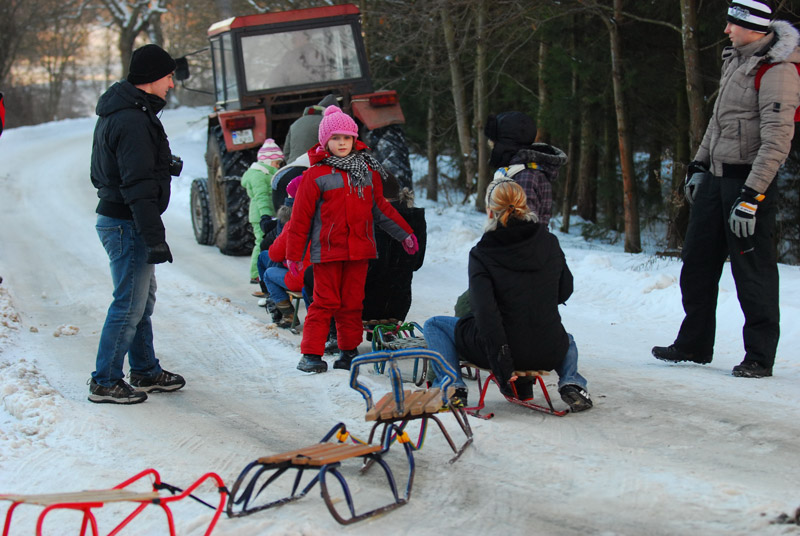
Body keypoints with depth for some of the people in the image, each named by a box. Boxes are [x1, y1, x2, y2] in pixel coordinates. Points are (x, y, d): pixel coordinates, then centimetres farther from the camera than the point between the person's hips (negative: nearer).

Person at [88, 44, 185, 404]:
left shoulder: (115, 113, 13)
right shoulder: (133, 121, -21)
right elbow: (138, 187, -25)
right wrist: (155, 238, -25)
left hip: (115, 219, 11)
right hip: (128, 225, -11)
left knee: (143, 299, 19)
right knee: (129, 304, -3)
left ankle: (146, 372, 30)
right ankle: (104, 383, 5)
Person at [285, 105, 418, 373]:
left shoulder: (368, 171, 10)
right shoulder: (316, 175, -4)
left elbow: (380, 208, 21)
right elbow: (301, 217, -2)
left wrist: (405, 234, 22)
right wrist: (294, 255, -1)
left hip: (360, 249, 4)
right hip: (327, 250, -4)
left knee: (352, 302, 8)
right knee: (325, 301, -4)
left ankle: (349, 351, 17)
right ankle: (311, 354, 1)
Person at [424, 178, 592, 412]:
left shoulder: (481, 254, -14)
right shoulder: (550, 243, -4)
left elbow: (485, 312, -19)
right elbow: (564, 292, 9)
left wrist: (502, 369, -17)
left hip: (502, 348, -3)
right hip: (549, 353, 3)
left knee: (434, 325, 19)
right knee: (568, 339, 41)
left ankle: (453, 386, 4)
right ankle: (571, 383, 13)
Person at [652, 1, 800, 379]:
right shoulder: (736, 59, 12)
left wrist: (751, 196, -25)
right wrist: (699, 165, 21)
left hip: (749, 180, -9)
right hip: (715, 177, 9)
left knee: (752, 270, -3)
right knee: (697, 263, 13)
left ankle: (760, 356, 8)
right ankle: (694, 344, 26)